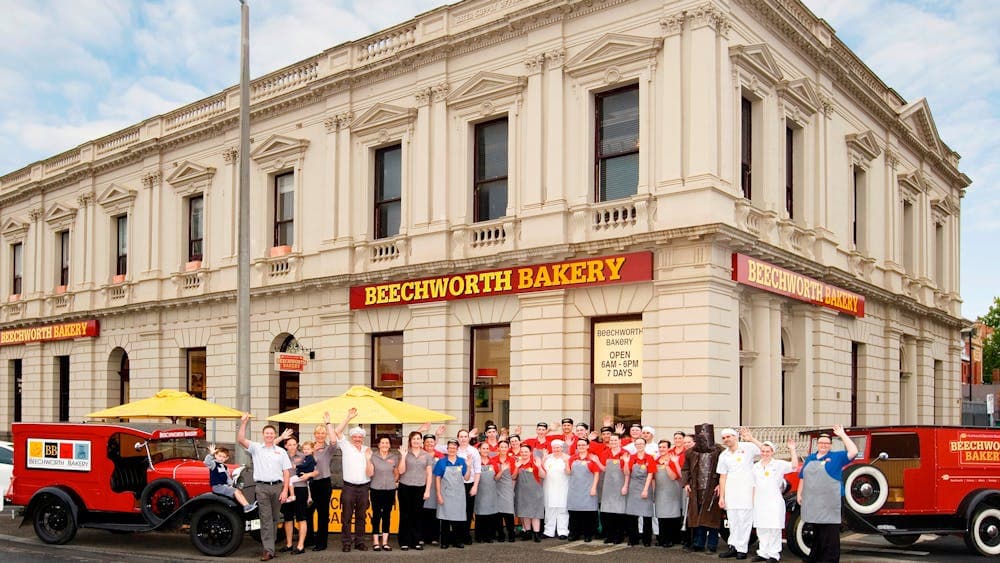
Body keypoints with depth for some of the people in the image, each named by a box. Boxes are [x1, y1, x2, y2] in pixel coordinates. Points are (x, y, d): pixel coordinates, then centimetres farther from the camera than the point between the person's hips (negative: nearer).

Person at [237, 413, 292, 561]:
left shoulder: (281, 451, 11)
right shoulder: (256, 448, 7)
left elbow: (286, 471, 7)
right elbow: (240, 439, -8)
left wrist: (285, 490, -2)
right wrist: (243, 423, -18)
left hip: (278, 486, 2)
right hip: (262, 487, -2)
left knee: (274, 518, 8)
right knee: (266, 519, -6)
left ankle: (268, 543, 19)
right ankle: (268, 550, -9)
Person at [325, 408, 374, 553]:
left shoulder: (368, 450, 6)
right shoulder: (346, 446, 1)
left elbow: (370, 473, 1)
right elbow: (337, 432, -13)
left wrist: (368, 459, -14)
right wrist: (349, 418, -17)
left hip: (363, 487, 3)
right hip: (349, 487, -2)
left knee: (361, 517, 9)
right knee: (346, 517, -2)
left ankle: (360, 542, 16)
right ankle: (346, 543, 4)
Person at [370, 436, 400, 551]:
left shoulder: (394, 457, 4)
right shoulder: (373, 456, -3)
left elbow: (397, 474, 14)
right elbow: (370, 473, -9)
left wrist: (391, 481, 3)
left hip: (390, 490, 2)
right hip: (376, 489, -2)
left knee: (387, 515, 7)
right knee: (376, 515, 1)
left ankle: (385, 542, 13)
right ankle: (375, 542, 8)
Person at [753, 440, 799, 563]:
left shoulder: (779, 464, 0)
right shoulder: (756, 467, 14)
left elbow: (794, 466, -15)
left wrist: (792, 449, -19)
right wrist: (752, 501, 12)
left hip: (774, 502, -5)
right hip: (759, 502, 5)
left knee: (774, 529, -4)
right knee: (761, 529, 8)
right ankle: (763, 553, 16)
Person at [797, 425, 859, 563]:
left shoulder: (836, 457, 2)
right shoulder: (810, 458, 16)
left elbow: (853, 451, -12)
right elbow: (802, 477, 21)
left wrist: (842, 435, -12)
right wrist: (799, 493, 15)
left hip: (829, 504, -5)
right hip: (812, 503, 5)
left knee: (830, 536, -6)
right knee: (816, 533, 15)